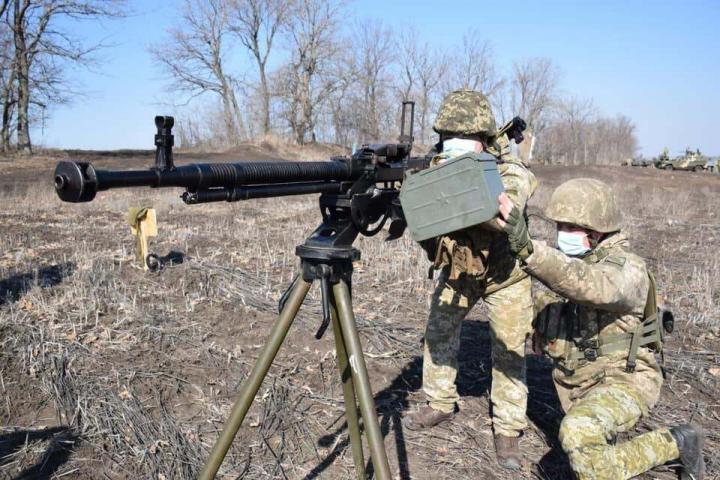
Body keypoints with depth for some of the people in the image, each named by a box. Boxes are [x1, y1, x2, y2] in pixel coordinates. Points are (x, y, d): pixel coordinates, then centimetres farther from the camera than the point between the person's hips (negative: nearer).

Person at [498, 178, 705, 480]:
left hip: (622, 380, -7)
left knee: (578, 433, -32)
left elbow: (587, 285, -46)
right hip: (575, 381, 8)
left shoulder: (626, 268, -23)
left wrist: (525, 246, -57)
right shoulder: (566, 262, 0)